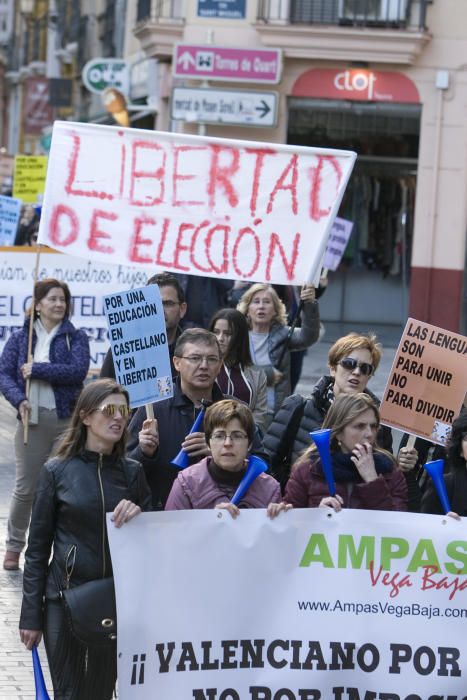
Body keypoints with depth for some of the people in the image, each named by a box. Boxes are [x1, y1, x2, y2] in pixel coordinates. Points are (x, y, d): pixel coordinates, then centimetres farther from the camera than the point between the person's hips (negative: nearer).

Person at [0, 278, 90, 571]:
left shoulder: (76, 338, 5)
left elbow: (78, 371, -11)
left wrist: (36, 370, -13)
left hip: (68, 419, 0)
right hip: (32, 419, 0)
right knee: (26, 487, 1)